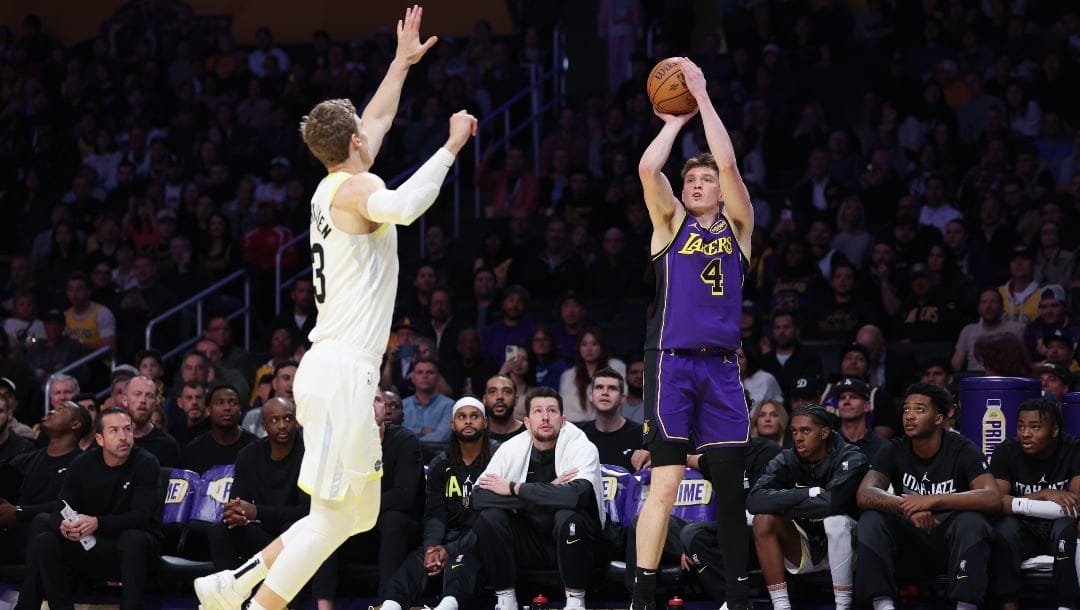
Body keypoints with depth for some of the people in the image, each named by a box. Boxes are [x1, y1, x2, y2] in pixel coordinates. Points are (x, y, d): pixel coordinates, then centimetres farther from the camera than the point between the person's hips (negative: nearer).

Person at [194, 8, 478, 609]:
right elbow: (402, 206, -34)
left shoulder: (333, 187, 17)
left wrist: (403, 62, 43)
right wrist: (451, 147, -25)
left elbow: (377, 121, 36)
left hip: (331, 367, 10)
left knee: (359, 514, 16)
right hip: (343, 372, -10)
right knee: (332, 517, -9)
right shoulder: (356, 187, -9)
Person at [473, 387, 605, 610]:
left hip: (574, 540, -3)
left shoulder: (582, 448, -15)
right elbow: (478, 496, -19)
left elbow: (577, 495, -36)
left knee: (568, 515, -34)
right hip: (530, 543, 3)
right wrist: (547, 493, -24)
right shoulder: (511, 449, -5)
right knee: (489, 517, -22)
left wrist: (514, 488, -27)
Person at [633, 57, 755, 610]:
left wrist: (703, 97, 0)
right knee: (666, 482, -10)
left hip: (721, 365, 3)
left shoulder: (737, 224, 13)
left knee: (730, 482, 4)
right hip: (672, 361, -3)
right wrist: (676, 120, 6)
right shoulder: (672, 222, 10)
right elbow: (648, 168, -7)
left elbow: (729, 162, -2)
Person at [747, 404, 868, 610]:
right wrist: (810, 493, -28)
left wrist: (782, 504, -21)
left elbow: (832, 502, -34)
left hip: (843, 547, -4)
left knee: (836, 519, -34)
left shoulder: (851, 459, -17)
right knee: (763, 519, -20)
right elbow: (754, 501, -22)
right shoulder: (787, 461, -6)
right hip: (803, 552, 4)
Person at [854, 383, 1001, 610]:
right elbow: (865, 495, -19)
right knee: (870, 520, -25)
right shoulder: (893, 451, -3)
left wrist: (933, 500, -38)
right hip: (910, 540, 3)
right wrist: (907, 507, -39)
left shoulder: (963, 451, -11)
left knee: (972, 521, -34)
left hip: (951, 538, -2)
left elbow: (993, 498, -27)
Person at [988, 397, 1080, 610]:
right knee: (1005, 527, -32)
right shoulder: (1006, 452, -9)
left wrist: (1021, 504, -28)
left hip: (1058, 531, -1)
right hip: (1023, 531, 1)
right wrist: (1044, 495, -31)